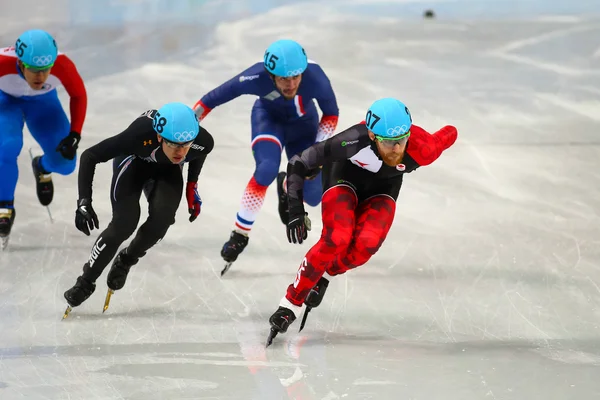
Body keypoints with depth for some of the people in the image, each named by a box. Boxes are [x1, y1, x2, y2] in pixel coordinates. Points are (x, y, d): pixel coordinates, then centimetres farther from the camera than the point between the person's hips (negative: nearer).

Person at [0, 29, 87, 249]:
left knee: (65, 163, -6)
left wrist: (74, 135, -21)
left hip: (43, 101, 2)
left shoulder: (63, 65, -37)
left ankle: (43, 167, 33)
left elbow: (78, 95, -15)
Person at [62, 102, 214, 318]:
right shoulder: (140, 135, -43)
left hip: (167, 170, 3)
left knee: (162, 218, -22)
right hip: (133, 161, -3)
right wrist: (84, 202, -36)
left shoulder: (203, 141, -34)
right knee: (124, 224, -19)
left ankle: (126, 261, 8)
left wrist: (192, 186, 1)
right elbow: (89, 156, -30)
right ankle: (85, 282, 1)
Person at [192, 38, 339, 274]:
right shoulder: (257, 78, -39)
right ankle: (239, 235, -14)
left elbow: (331, 115, -17)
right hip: (269, 118, -2)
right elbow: (214, 98, -26)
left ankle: (287, 186, 38)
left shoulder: (315, 78, -36)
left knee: (313, 196, -1)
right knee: (267, 170, -30)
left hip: (303, 123, 2)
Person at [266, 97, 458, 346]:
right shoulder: (354, 142, -40)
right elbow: (299, 163, -29)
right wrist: (295, 209, -33)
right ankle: (291, 302, -13)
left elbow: (450, 134, -12)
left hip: (383, 188, 2)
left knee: (366, 245, -24)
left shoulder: (421, 150, -36)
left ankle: (325, 275, 6)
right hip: (344, 175, -2)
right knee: (337, 239, -27)